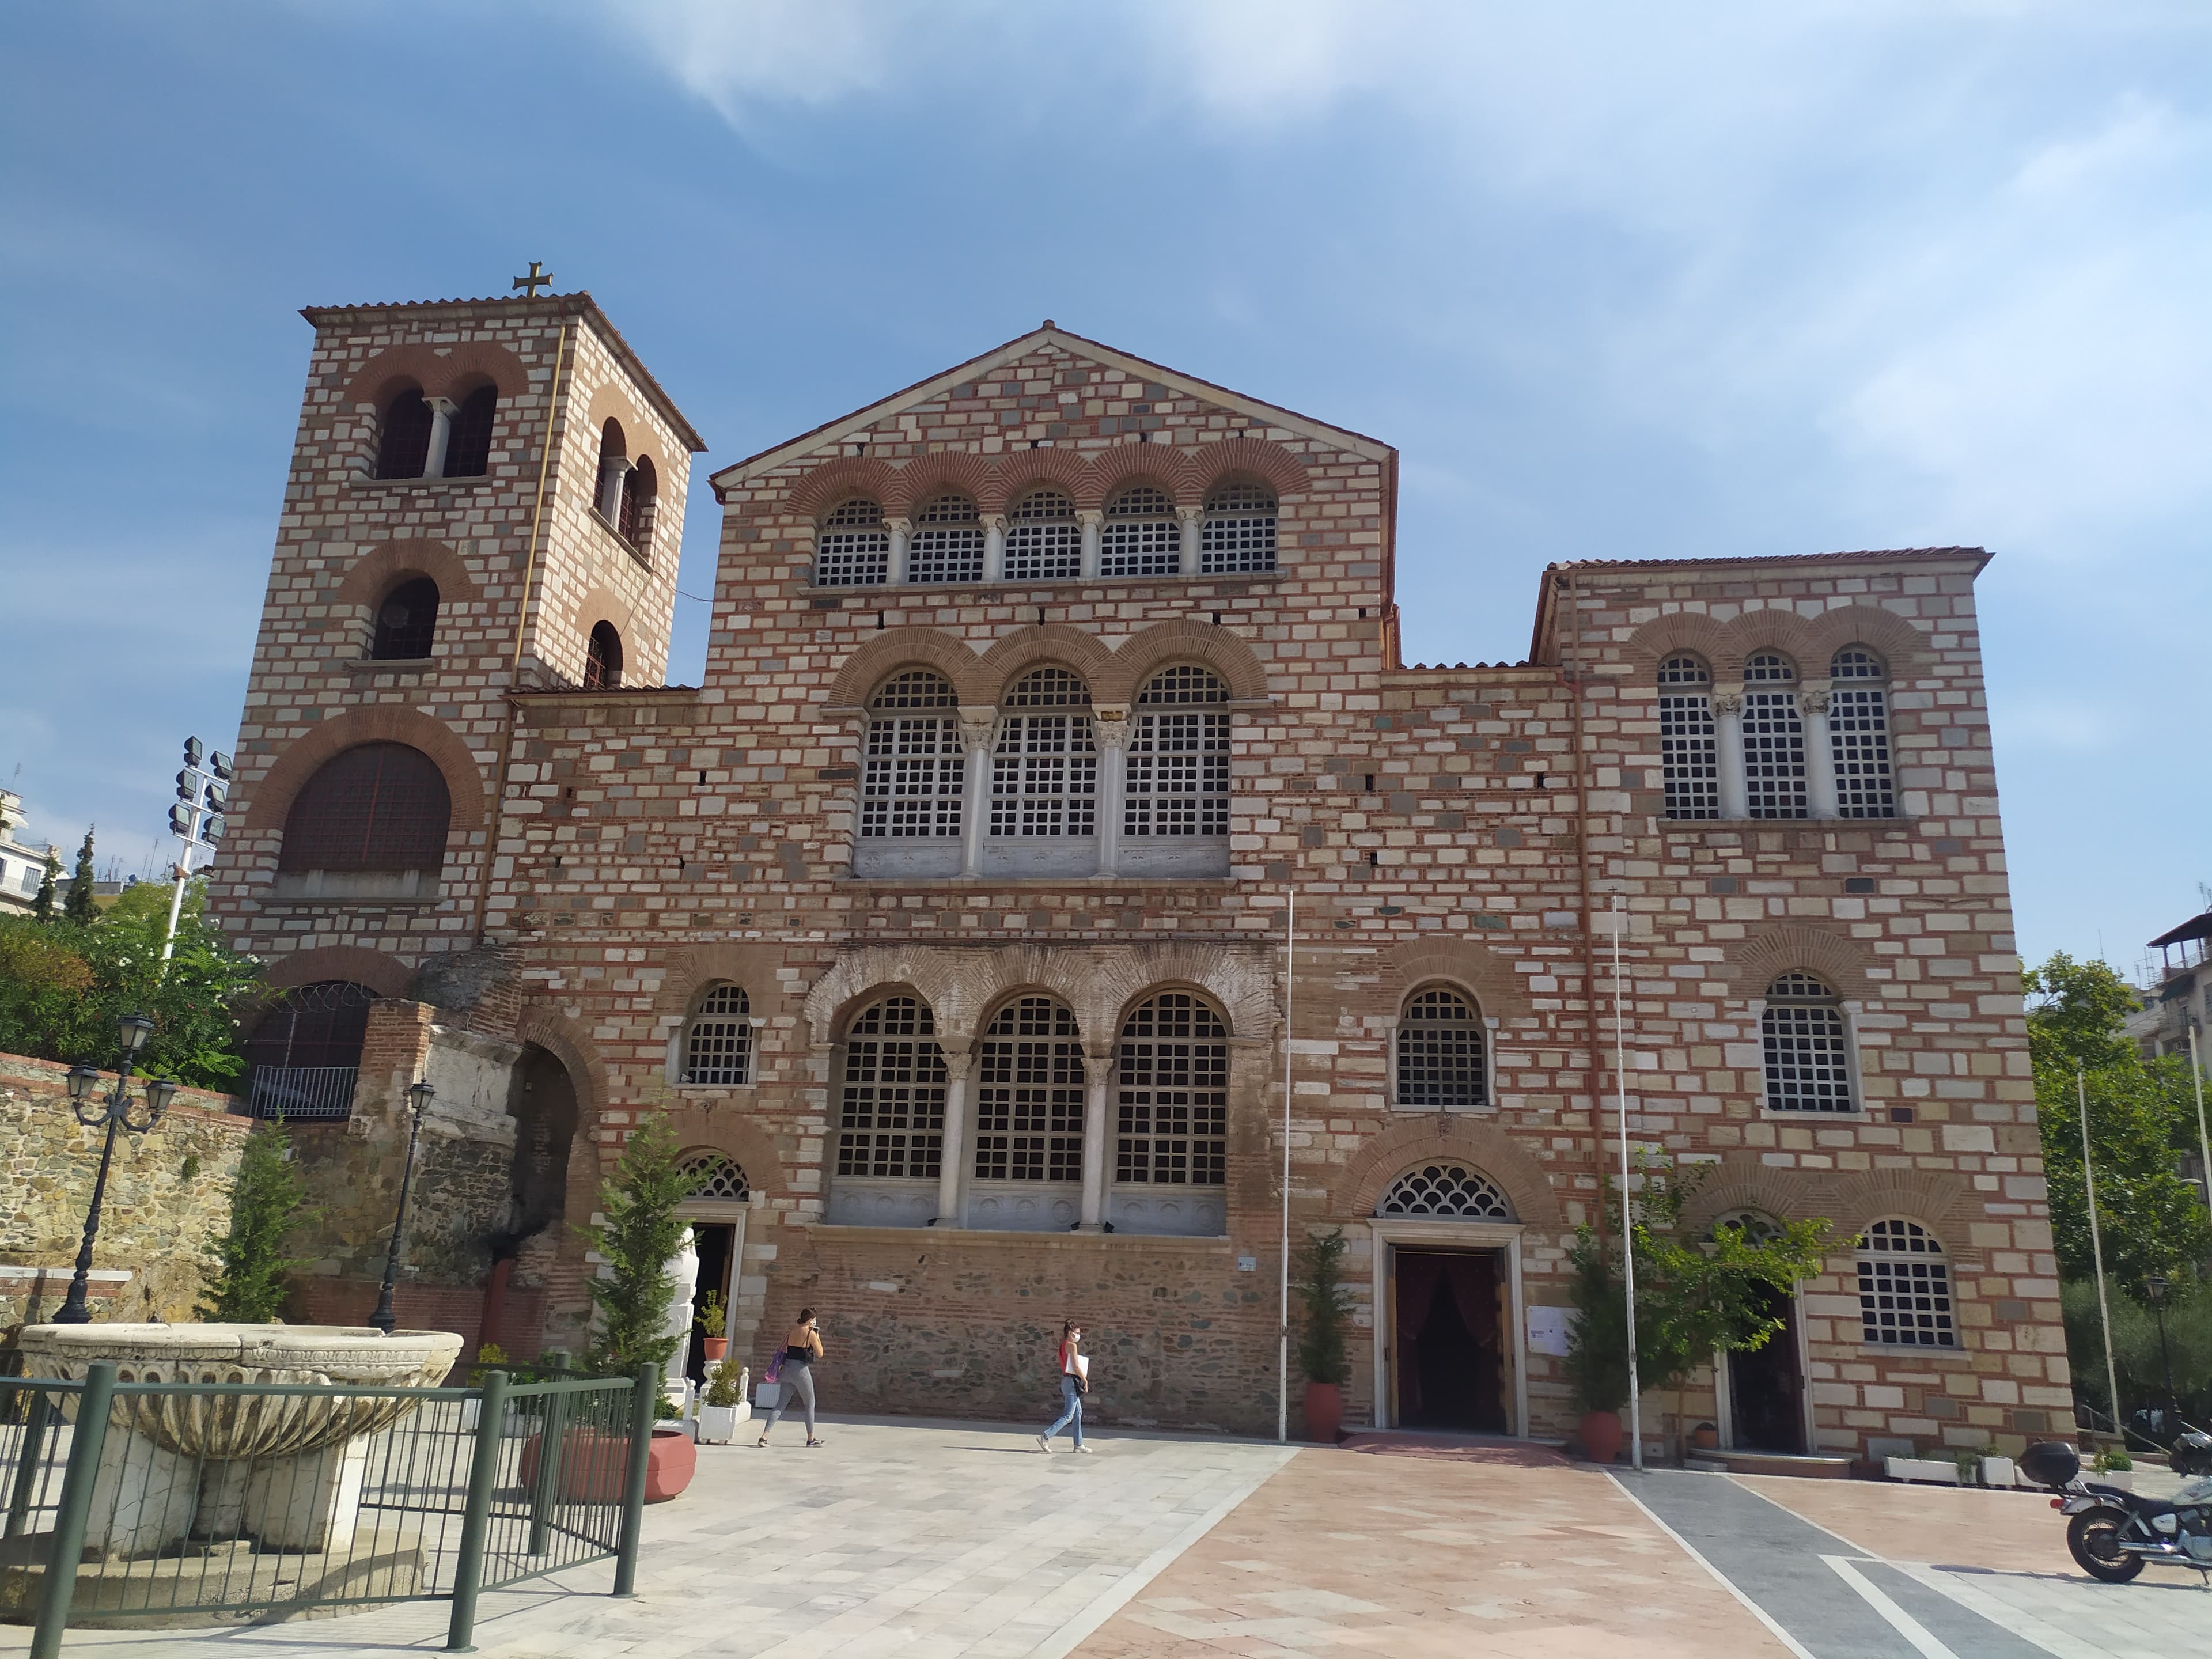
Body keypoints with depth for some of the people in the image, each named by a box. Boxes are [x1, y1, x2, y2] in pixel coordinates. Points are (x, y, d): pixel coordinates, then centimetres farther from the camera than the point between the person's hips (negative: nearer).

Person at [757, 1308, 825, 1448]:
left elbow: (783, 1349, 13)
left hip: (787, 1369, 5)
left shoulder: (792, 1330, 9)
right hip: (801, 1370, -5)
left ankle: (764, 1436, -5)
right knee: (810, 1404, 12)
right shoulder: (811, 1333, -9)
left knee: (780, 1405, 7)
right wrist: (817, 1336, 6)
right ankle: (811, 1438, 19)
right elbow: (819, 1354, -2)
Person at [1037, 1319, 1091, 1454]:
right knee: (1068, 1416, -7)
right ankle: (1045, 1437, -10)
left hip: (1066, 1380, 10)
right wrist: (1085, 1381, -9)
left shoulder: (1063, 1346, 14)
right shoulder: (1072, 1346, -13)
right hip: (1072, 1381, -10)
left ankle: (1079, 1444, 17)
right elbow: (1076, 1367, -17)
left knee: (1078, 1413, 14)